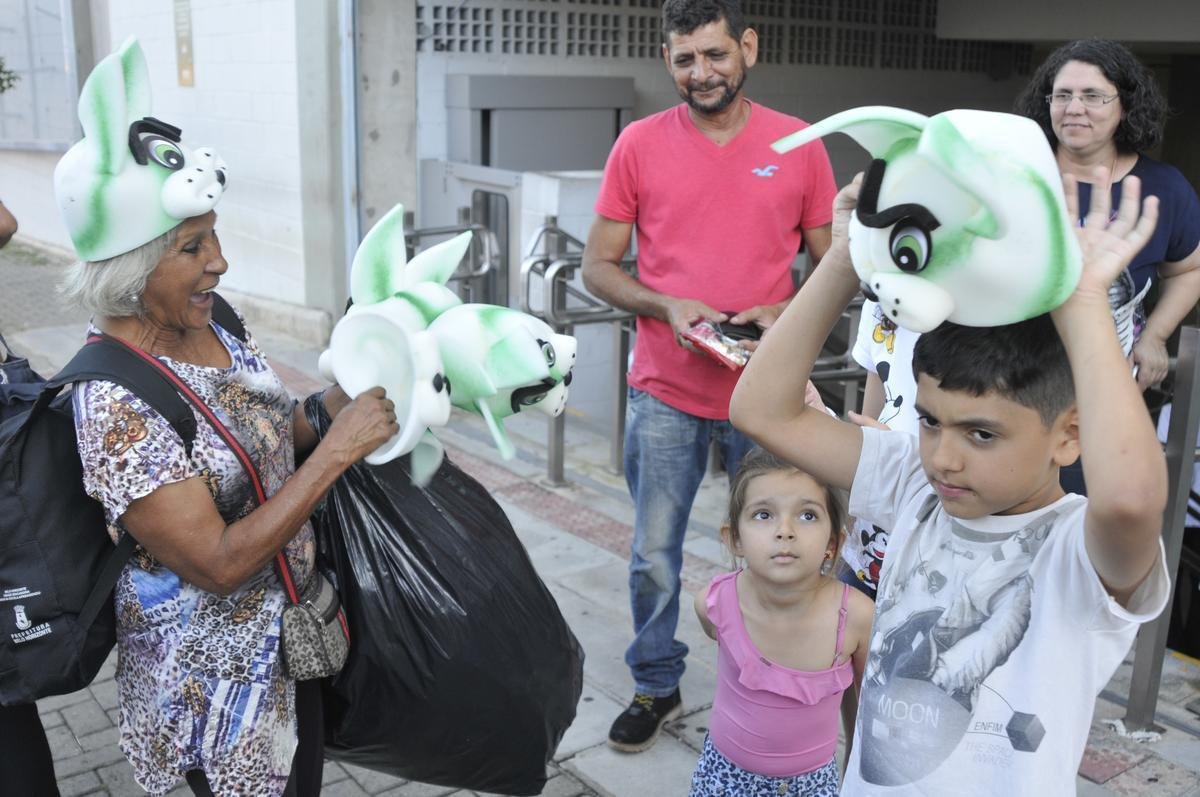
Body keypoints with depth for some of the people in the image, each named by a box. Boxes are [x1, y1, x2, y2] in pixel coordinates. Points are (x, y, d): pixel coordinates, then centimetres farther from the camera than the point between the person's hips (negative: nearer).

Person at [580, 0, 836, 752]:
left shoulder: (800, 146, 0)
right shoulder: (639, 144, -1)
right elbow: (599, 266, 1)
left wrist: (782, 312, -13)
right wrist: (667, 306, -15)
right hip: (665, 392, 0)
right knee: (654, 555, 10)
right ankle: (656, 688, 31)